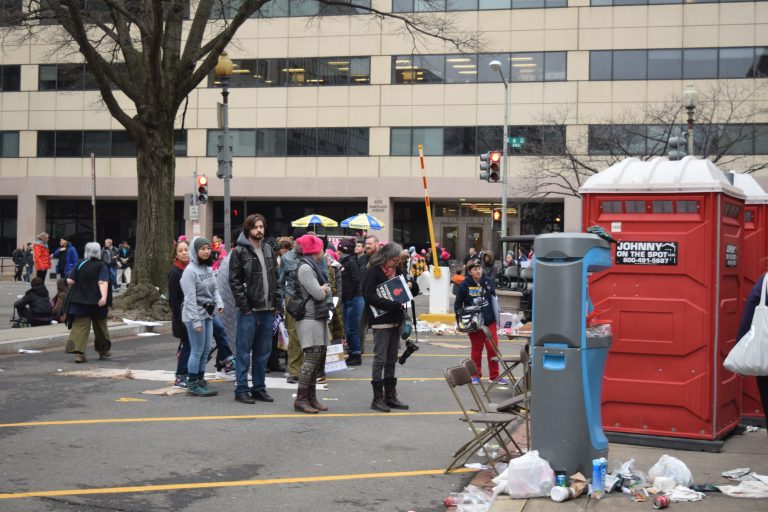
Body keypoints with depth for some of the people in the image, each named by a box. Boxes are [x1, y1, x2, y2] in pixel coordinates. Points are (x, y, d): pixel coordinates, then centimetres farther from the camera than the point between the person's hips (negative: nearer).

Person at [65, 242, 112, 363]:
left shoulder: (80, 265, 1)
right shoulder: (102, 266, -5)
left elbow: (69, 281, -3)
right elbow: (103, 282, -21)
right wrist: (104, 296, -32)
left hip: (80, 301, 1)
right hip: (97, 303, -1)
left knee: (79, 326, -4)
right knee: (100, 327, 16)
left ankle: (78, 352, -23)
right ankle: (103, 351, 30)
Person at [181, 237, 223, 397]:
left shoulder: (209, 268, 9)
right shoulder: (190, 270, -14)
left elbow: (214, 288, 14)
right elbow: (190, 298, -17)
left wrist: (219, 303, -6)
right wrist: (196, 321, -19)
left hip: (208, 314, 7)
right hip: (195, 315, -7)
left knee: (206, 350, 11)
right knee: (197, 351, -3)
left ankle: (200, 380, 22)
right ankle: (193, 385, 5)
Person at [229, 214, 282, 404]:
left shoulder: (269, 250, 14)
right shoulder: (239, 251, -6)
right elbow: (234, 281, -10)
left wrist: (278, 302, 8)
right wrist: (244, 306, -15)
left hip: (268, 310, 6)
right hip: (249, 310, -6)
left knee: (263, 352, 11)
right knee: (244, 352, 0)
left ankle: (259, 388, 20)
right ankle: (241, 390, 6)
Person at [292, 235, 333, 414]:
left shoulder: (316, 267, 20)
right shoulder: (305, 268, -11)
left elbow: (328, 291, 14)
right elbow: (319, 294, -16)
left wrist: (323, 289, -6)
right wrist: (323, 290, 4)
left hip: (319, 317, 10)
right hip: (309, 317, -10)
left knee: (320, 357, 9)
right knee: (312, 357, -12)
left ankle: (311, 397, 15)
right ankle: (301, 399, -9)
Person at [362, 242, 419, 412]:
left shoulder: (397, 272, 13)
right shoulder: (373, 272, -9)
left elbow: (415, 290, 21)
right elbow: (370, 296, -19)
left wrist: (411, 285, -3)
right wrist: (394, 304, -24)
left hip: (395, 321, 7)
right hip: (381, 322, -7)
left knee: (391, 360, 10)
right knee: (380, 359, -4)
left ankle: (390, 396, 16)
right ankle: (377, 398, 1)